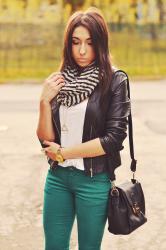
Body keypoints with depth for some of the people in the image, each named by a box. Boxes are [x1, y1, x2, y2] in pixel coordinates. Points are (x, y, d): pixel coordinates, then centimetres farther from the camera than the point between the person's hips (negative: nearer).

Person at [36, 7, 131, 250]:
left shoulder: (114, 81, -8)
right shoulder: (60, 80, 4)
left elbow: (114, 138, -15)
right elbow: (46, 139, 2)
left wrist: (63, 153, -9)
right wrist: (45, 101, -13)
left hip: (94, 181, -4)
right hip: (57, 177, 4)